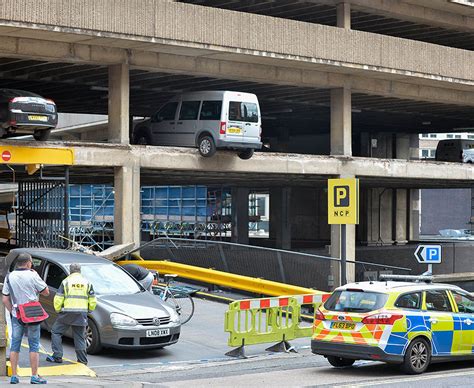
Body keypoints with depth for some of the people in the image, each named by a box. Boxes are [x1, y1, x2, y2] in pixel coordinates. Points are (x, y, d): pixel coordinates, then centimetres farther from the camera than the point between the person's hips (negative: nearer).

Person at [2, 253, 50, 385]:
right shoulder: (32, 276, -10)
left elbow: (5, 299, 3)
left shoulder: (9, 277, 3)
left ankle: (14, 375, 8)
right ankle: (34, 376, 2)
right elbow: (46, 292, -1)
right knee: (34, 346, 3)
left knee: (14, 345, 9)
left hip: (17, 316, 4)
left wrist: (12, 311, 11)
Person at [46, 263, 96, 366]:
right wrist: (89, 310, 27)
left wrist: (58, 310, 13)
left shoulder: (66, 282, 0)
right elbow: (93, 301, 10)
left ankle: (57, 356, 5)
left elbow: (58, 299, -3)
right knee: (79, 337, 10)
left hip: (67, 313, -3)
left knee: (56, 331, 11)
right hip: (81, 315, 3)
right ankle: (83, 360, 9)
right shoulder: (87, 283, 8)